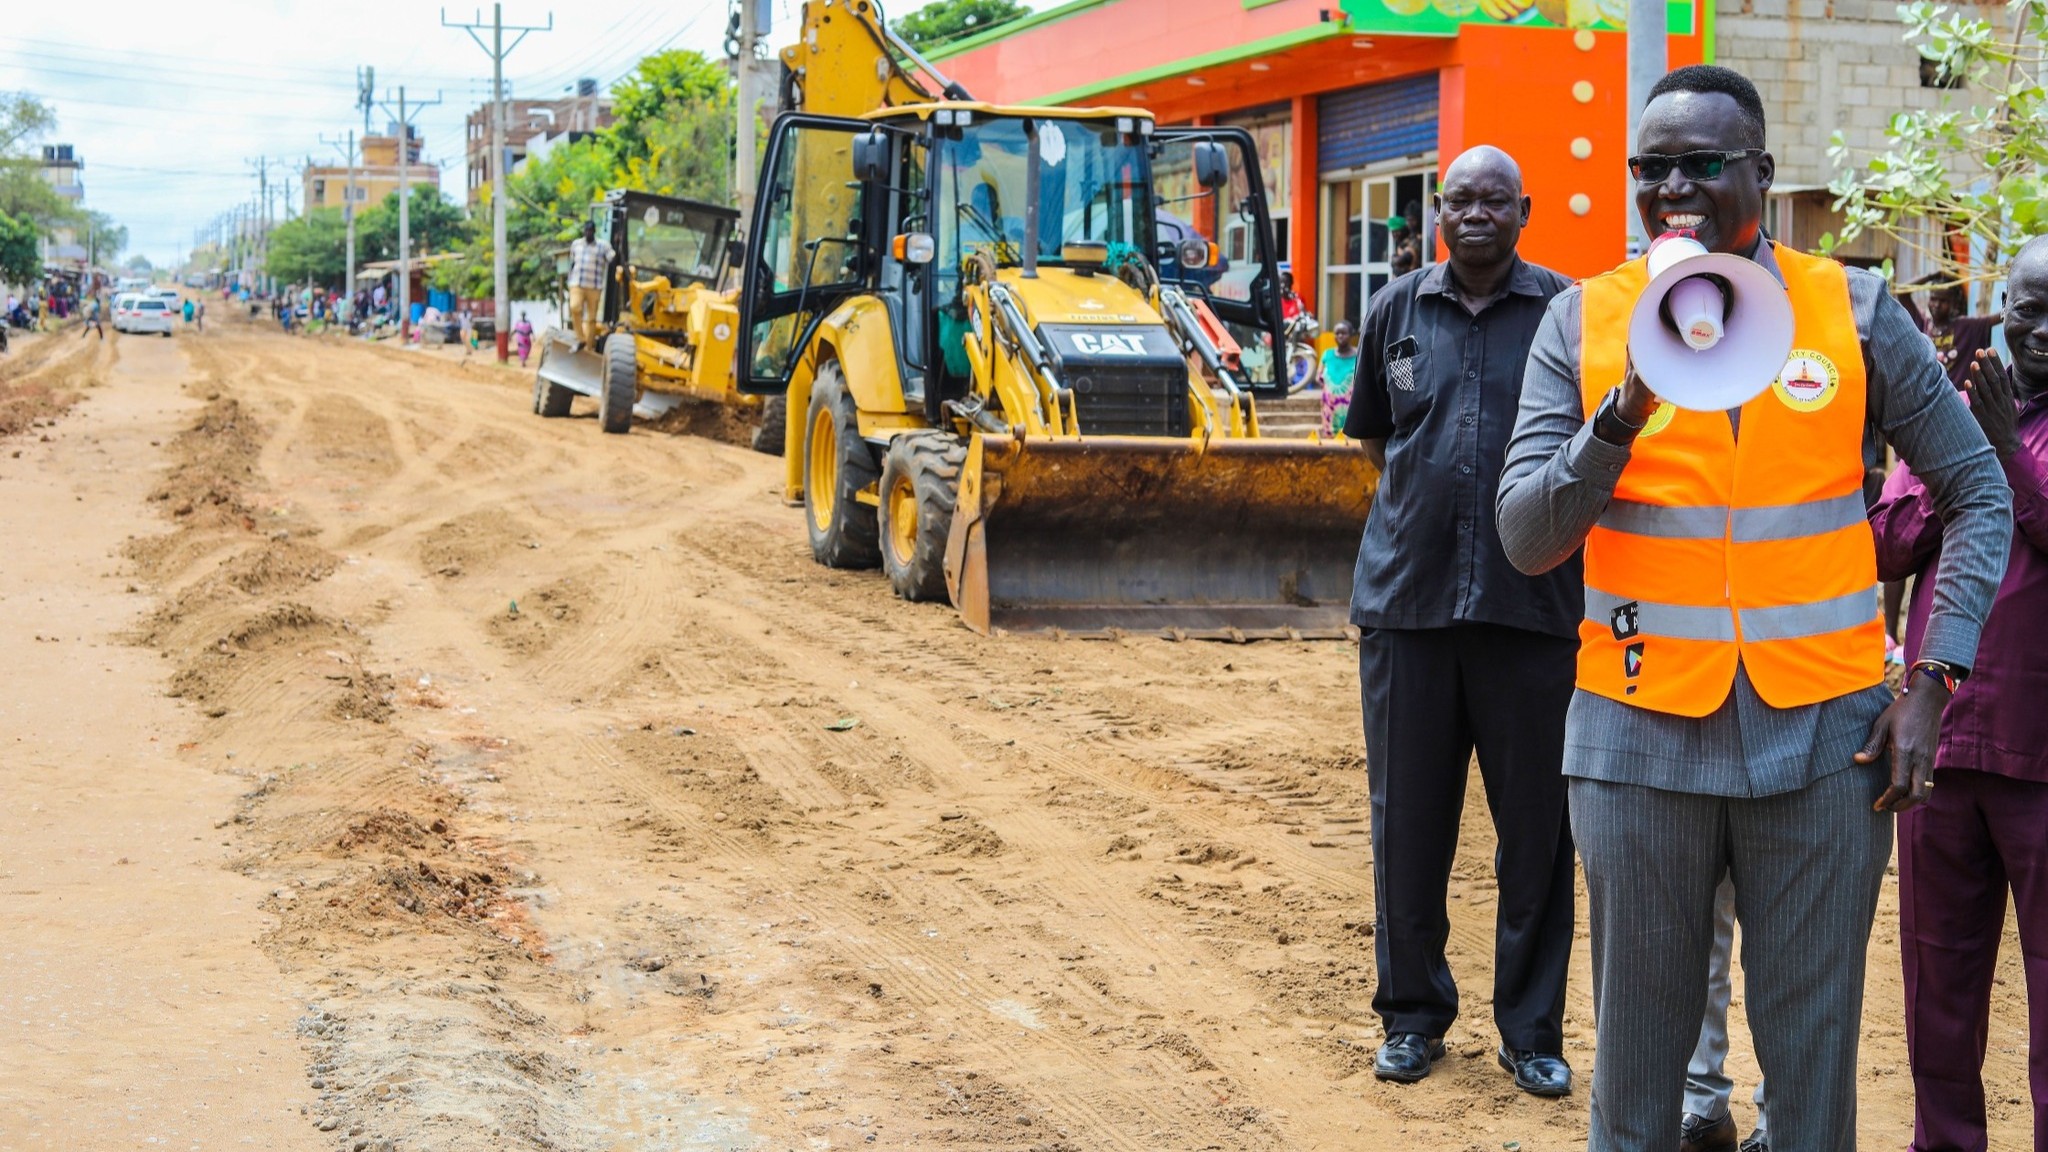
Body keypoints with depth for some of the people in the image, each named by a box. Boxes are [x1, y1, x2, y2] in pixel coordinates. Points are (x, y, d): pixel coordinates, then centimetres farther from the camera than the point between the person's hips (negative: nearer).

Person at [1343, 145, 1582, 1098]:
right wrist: (1431, 490, 9)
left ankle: (1531, 1029, 17)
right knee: (1408, 819, 8)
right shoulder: (1397, 309, 9)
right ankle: (1412, 1013, 23)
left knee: (1536, 824, 4)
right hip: (1407, 597, 2)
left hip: (1533, 602, -2)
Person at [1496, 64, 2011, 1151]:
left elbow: (1977, 492, 9)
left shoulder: (1852, 309, 1)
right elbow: (1527, 539, -3)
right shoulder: (1583, 321, 1)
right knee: (1637, 1048, 10)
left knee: (1812, 1051, 8)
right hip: (1641, 735, 0)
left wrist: (1933, 680, -1)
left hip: (1822, 736, 0)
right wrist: (1625, 413, -19)